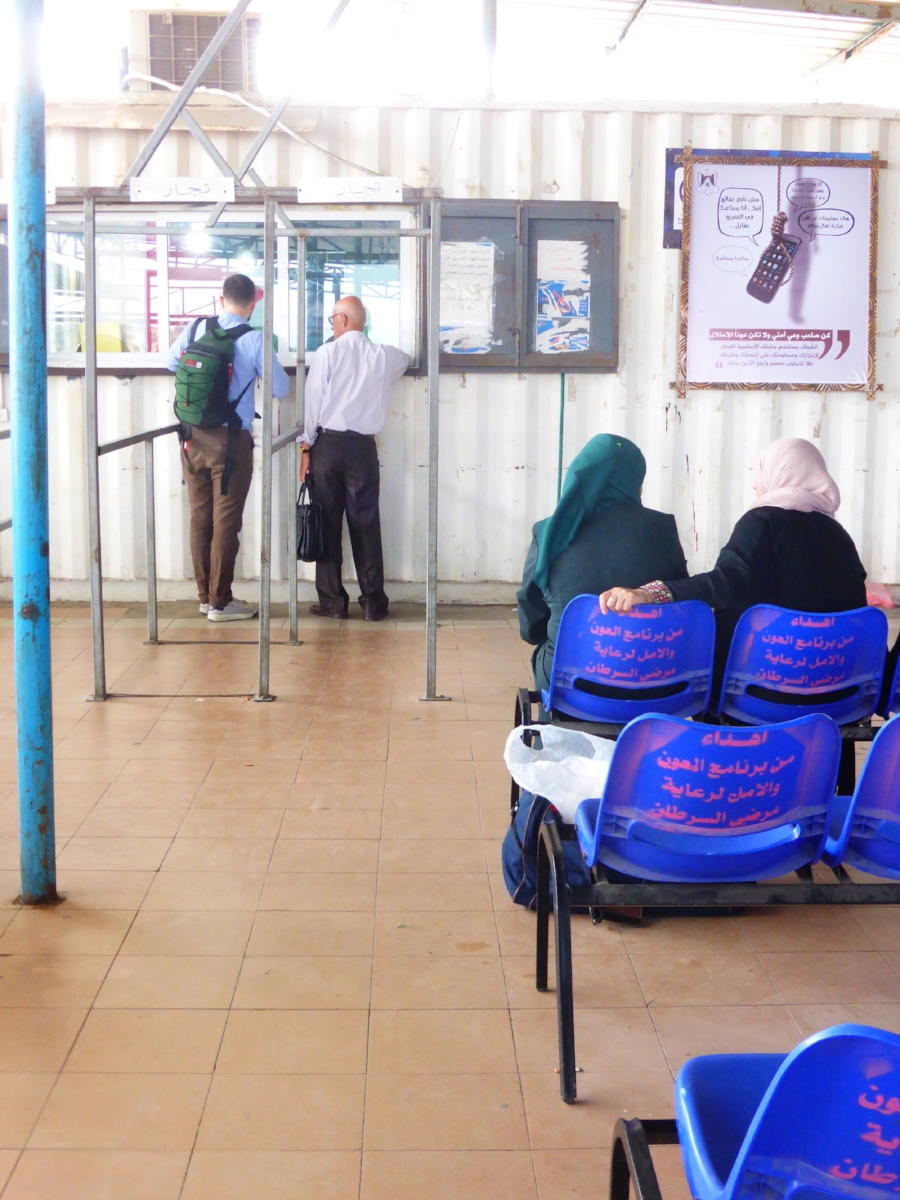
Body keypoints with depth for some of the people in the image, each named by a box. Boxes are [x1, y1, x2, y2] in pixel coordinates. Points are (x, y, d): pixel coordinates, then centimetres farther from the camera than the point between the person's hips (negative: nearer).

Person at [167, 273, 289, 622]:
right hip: (230, 439, -4)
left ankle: (206, 595, 22)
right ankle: (220, 603, 8)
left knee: (200, 518, 13)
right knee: (226, 522, 3)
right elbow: (281, 389, -2)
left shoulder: (196, 328, 2)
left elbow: (171, 362, 18)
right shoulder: (253, 339, -9)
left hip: (193, 436, 5)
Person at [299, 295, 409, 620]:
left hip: (328, 443, -2)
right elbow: (405, 359, 30)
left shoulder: (327, 352, -5)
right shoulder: (383, 356, 6)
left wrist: (306, 447, 1)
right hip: (363, 447, 2)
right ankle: (373, 601, 6)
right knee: (366, 523, 5)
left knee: (328, 523, 5)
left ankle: (332, 600, 7)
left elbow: (313, 401, -6)